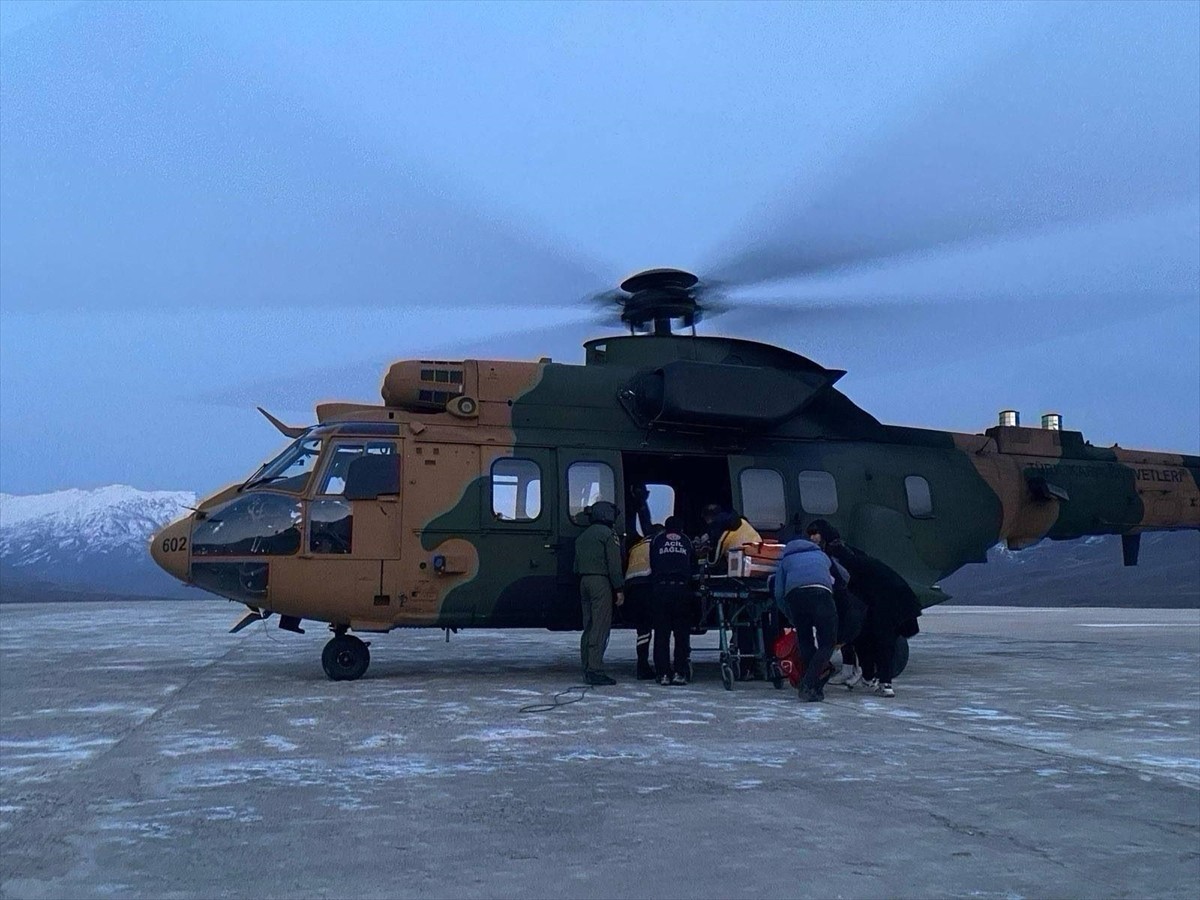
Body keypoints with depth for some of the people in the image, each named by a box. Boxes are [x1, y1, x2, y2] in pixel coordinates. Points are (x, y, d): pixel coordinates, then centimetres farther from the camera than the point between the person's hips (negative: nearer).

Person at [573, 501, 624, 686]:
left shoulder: (582, 537, 20)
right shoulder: (608, 534, -5)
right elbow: (614, 564, -11)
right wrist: (619, 589, -9)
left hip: (584, 582, 8)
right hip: (601, 582, -8)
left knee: (589, 626, 11)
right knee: (600, 627, -9)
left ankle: (587, 669, 12)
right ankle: (595, 670, -13)